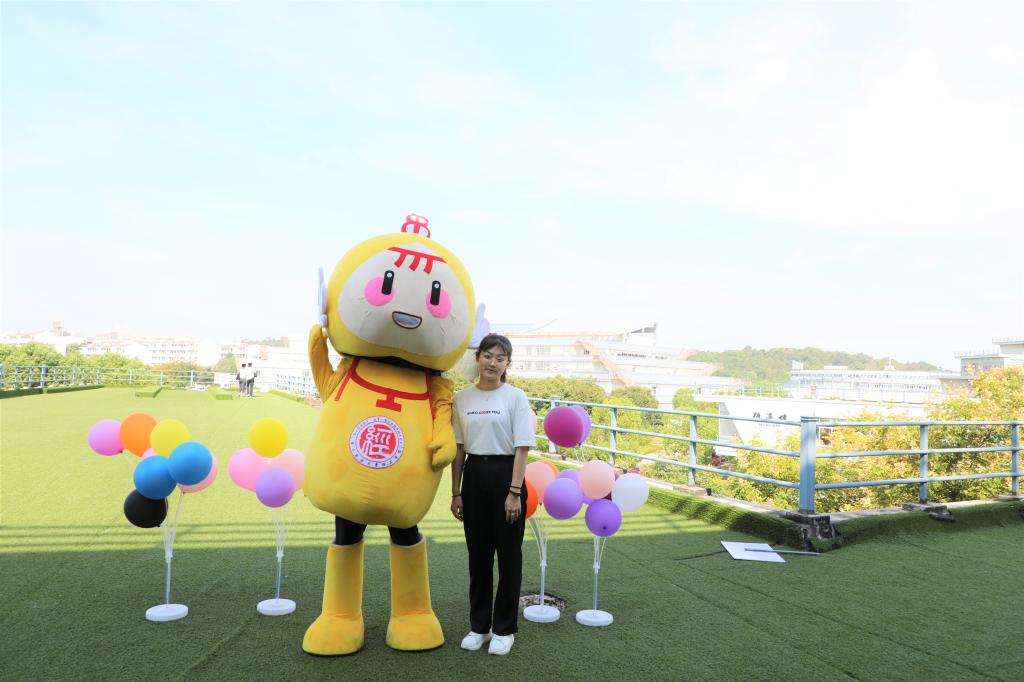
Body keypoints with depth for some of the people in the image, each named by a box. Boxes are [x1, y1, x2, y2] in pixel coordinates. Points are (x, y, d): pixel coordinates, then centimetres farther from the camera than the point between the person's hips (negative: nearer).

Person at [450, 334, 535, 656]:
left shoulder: (516, 397, -6)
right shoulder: (462, 398, 4)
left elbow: (522, 448, -9)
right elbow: (458, 448, 7)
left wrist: (515, 492, -14)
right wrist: (455, 492, 5)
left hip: (505, 475, -3)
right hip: (474, 477, 4)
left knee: (508, 555, 6)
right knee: (478, 555, 12)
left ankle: (504, 628, 21)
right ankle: (479, 625, 27)